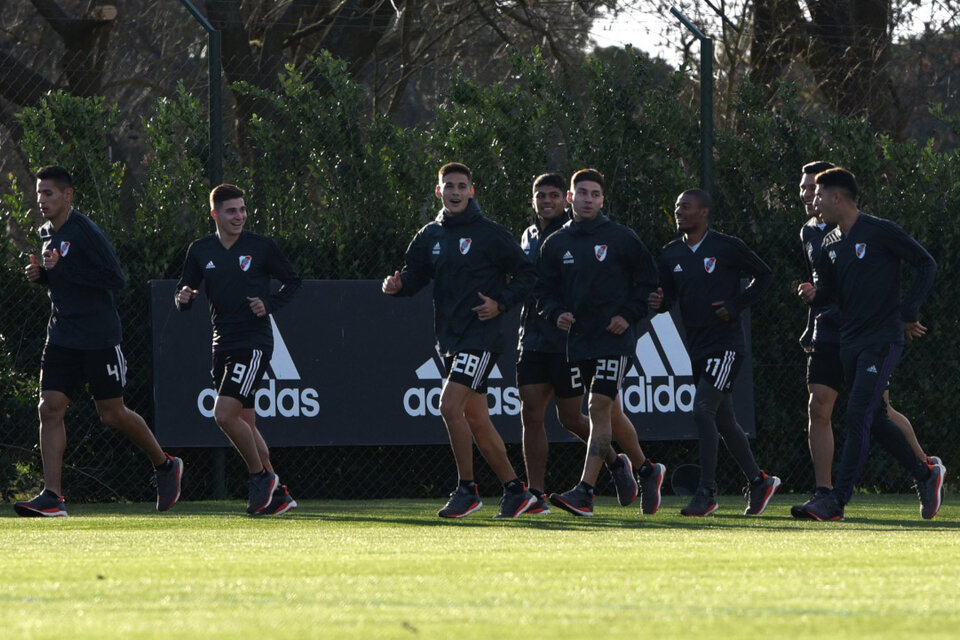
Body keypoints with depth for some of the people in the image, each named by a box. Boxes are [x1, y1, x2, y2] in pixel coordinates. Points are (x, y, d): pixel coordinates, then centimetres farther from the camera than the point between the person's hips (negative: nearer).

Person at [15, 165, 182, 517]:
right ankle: (51, 497, -10)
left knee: (113, 414, 3)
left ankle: (166, 465, 28)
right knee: (50, 408, -7)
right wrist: (41, 274, 3)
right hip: (62, 336, 7)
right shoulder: (47, 233, 10)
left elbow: (115, 278, -21)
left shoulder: (85, 232, -15)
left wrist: (63, 270, -23)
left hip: (99, 338, -7)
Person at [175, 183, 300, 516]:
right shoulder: (200, 251, 7)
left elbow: (292, 280, 7)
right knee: (245, 421, 8)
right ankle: (277, 494, 16)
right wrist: (183, 297, -14)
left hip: (254, 342, -6)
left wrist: (270, 304, -9)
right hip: (223, 344, 6)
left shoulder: (261, 247, -4)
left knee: (225, 413, -19)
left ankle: (261, 476, -1)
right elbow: (183, 293, 10)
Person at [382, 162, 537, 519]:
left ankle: (467, 489, -9)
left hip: (481, 336, -7)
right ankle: (514, 490, 17)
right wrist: (396, 285, -9)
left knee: (450, 406, -18)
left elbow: (525, 274, 0)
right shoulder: (430, 236, 13)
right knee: (476, 420, 8)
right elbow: (414, 276, 13)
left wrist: (501, 303, -13)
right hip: (450, 339, 7)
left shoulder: (491, 234, -4)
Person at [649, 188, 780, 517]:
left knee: (703, 409, -18)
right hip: (697, 347, 7)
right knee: (723, 419, 11)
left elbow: (764, 275, 3)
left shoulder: (727, 248, -7)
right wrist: (659, 302, -9)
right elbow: (668, 295, 14)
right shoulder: (671, 254, 9)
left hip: (726, 344, -7)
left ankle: (707, 492, -16)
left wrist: (736, 305, -7)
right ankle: (758, 481, 25)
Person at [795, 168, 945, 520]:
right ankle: (926, 474, 31)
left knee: (858, 415, -16)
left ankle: (835, 501, -20)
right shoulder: (831, 244, 11)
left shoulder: (881, 232, -10)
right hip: (850, 342, 8)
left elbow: (926, 264, -4)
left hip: (882, 340, -8)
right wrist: (815, 294, -7)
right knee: (875, 419, 13)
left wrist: (908, 313, -8)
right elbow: (828, 290, 17)